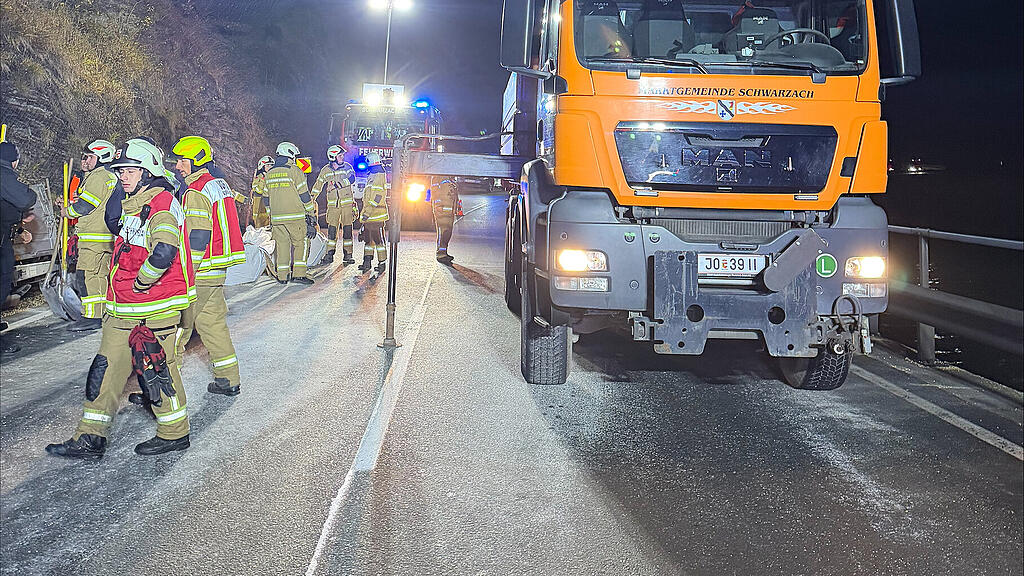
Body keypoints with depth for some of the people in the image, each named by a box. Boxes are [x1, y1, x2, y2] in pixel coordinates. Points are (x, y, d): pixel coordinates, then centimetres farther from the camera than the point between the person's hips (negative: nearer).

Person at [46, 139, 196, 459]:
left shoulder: (161, 203, -15)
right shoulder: (129, 204, 15)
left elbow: (164, 251, -31)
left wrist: (141, 282, -18)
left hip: (155, 309, -9)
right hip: (124, 308, 9)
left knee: (156, 369, 2)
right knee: (107, 368, 10)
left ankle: (175, 434, 20)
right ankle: (90, 440, 17)